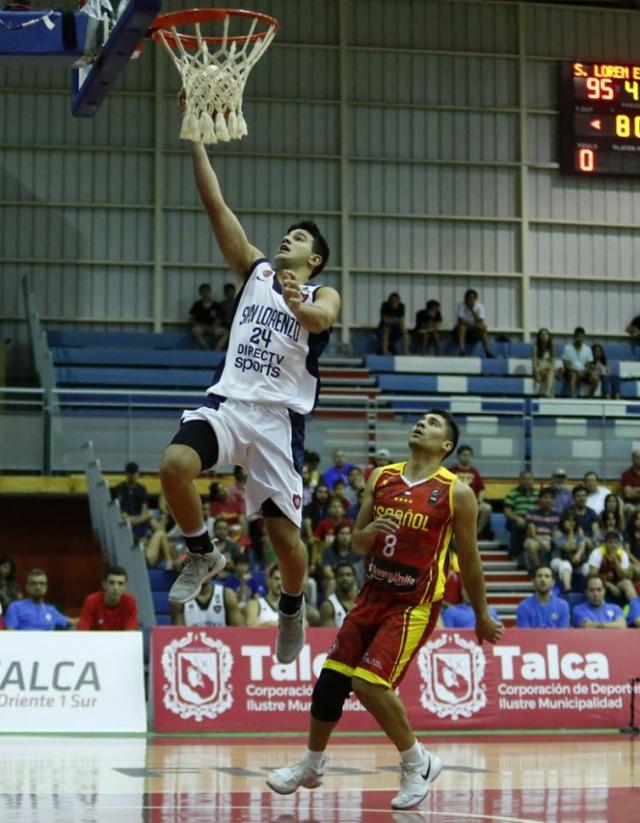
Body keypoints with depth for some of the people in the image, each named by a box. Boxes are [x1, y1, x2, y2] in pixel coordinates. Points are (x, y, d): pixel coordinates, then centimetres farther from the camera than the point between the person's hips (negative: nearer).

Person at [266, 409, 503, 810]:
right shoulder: (381, 478, 5)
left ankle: (418, 764, 3)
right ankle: (312, 765, 26)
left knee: (370, 683, -17)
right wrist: (370, 531, -13)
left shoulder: (457, 493, -8)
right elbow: (357, 543, 10)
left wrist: (482, 617, 6)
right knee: (331, 678, 4)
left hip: (416, 604, -5)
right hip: (374, 594, 5)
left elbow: (470, 559, 0)